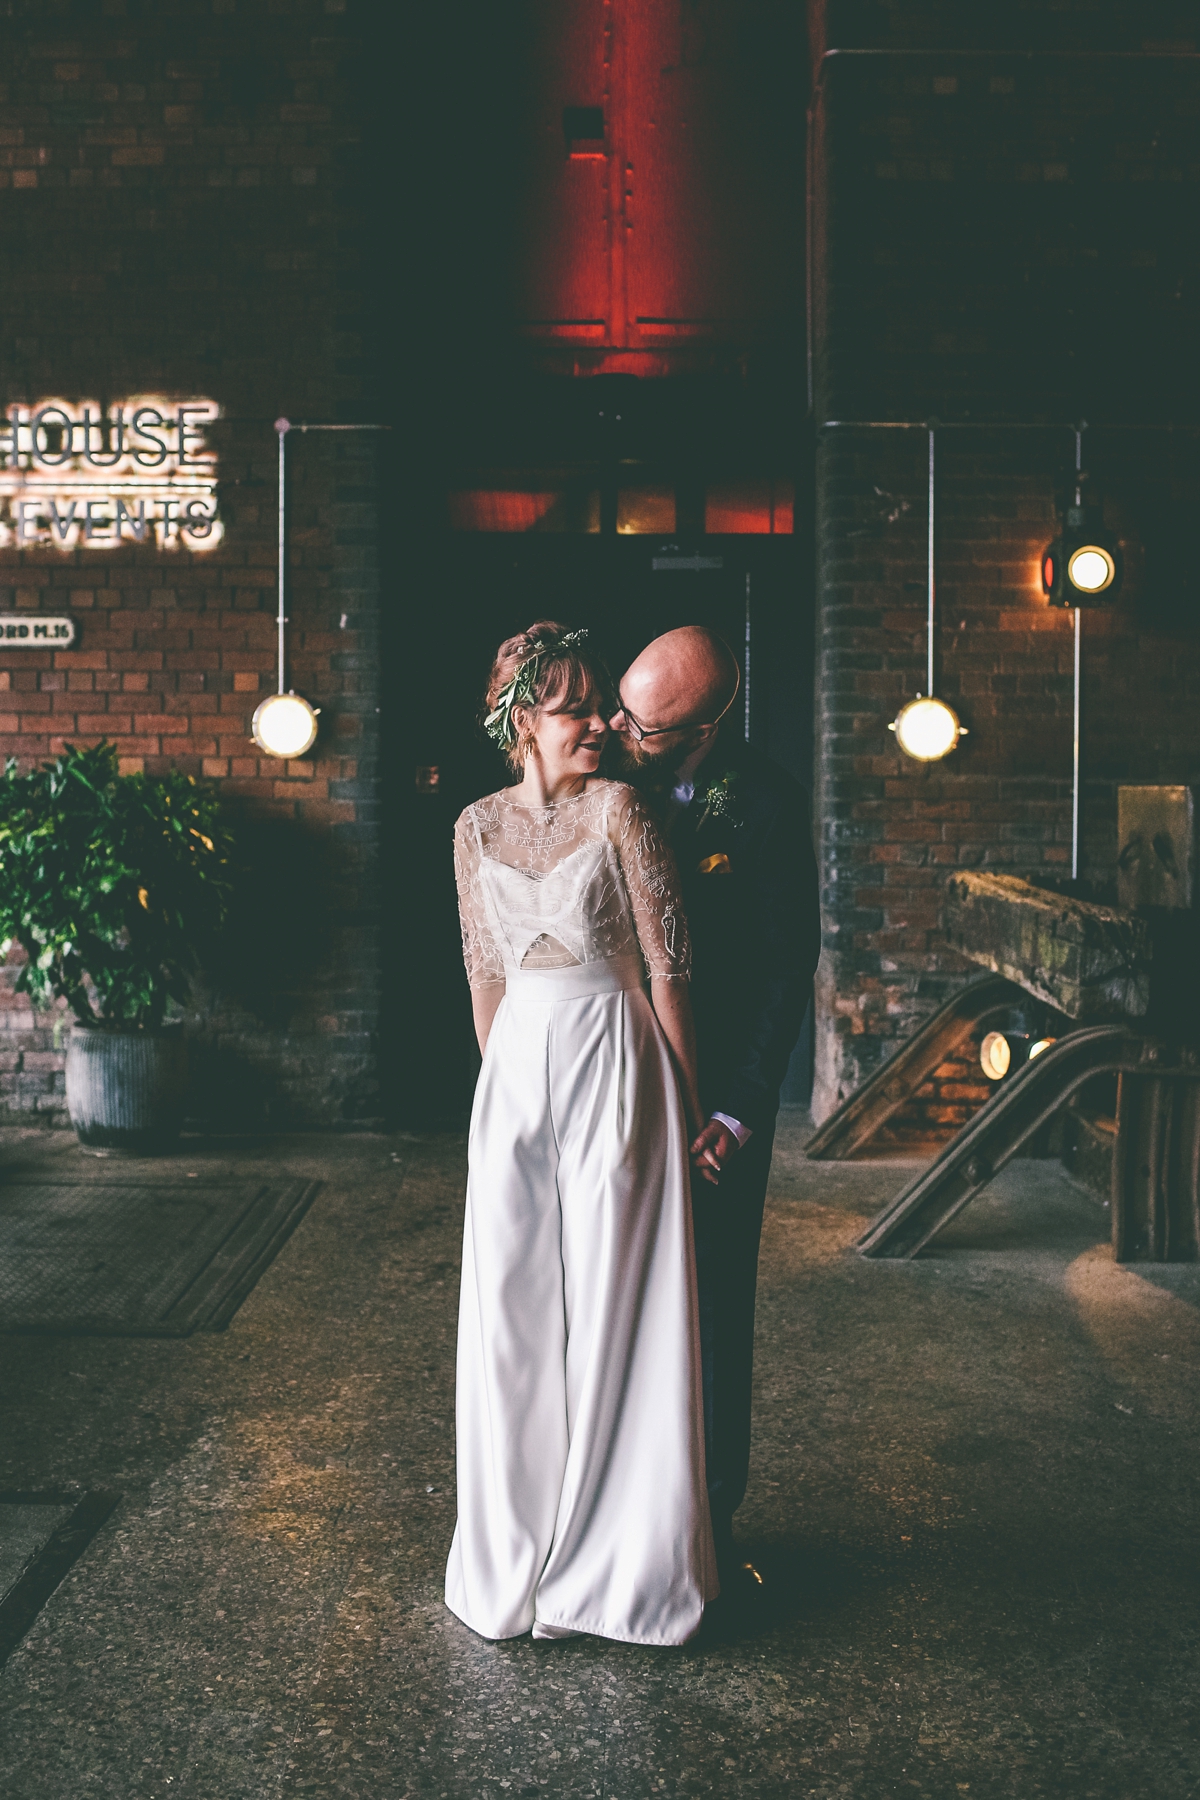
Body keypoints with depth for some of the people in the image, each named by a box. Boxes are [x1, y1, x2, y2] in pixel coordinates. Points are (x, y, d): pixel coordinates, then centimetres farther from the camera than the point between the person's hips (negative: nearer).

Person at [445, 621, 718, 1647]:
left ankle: (615, 1560, 16)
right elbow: (484, 974, 13)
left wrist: (686, 1104, -2)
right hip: (518, 1071, 4)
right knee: (510, 1308, 6)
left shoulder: (616, 809, -6)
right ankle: (517, 1551, 22)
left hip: (616, 1063, -4)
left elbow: (665, 964, -4)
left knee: (610, 1304, 1)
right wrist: (501, 1085, 13)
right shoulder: (478, 829, 7)